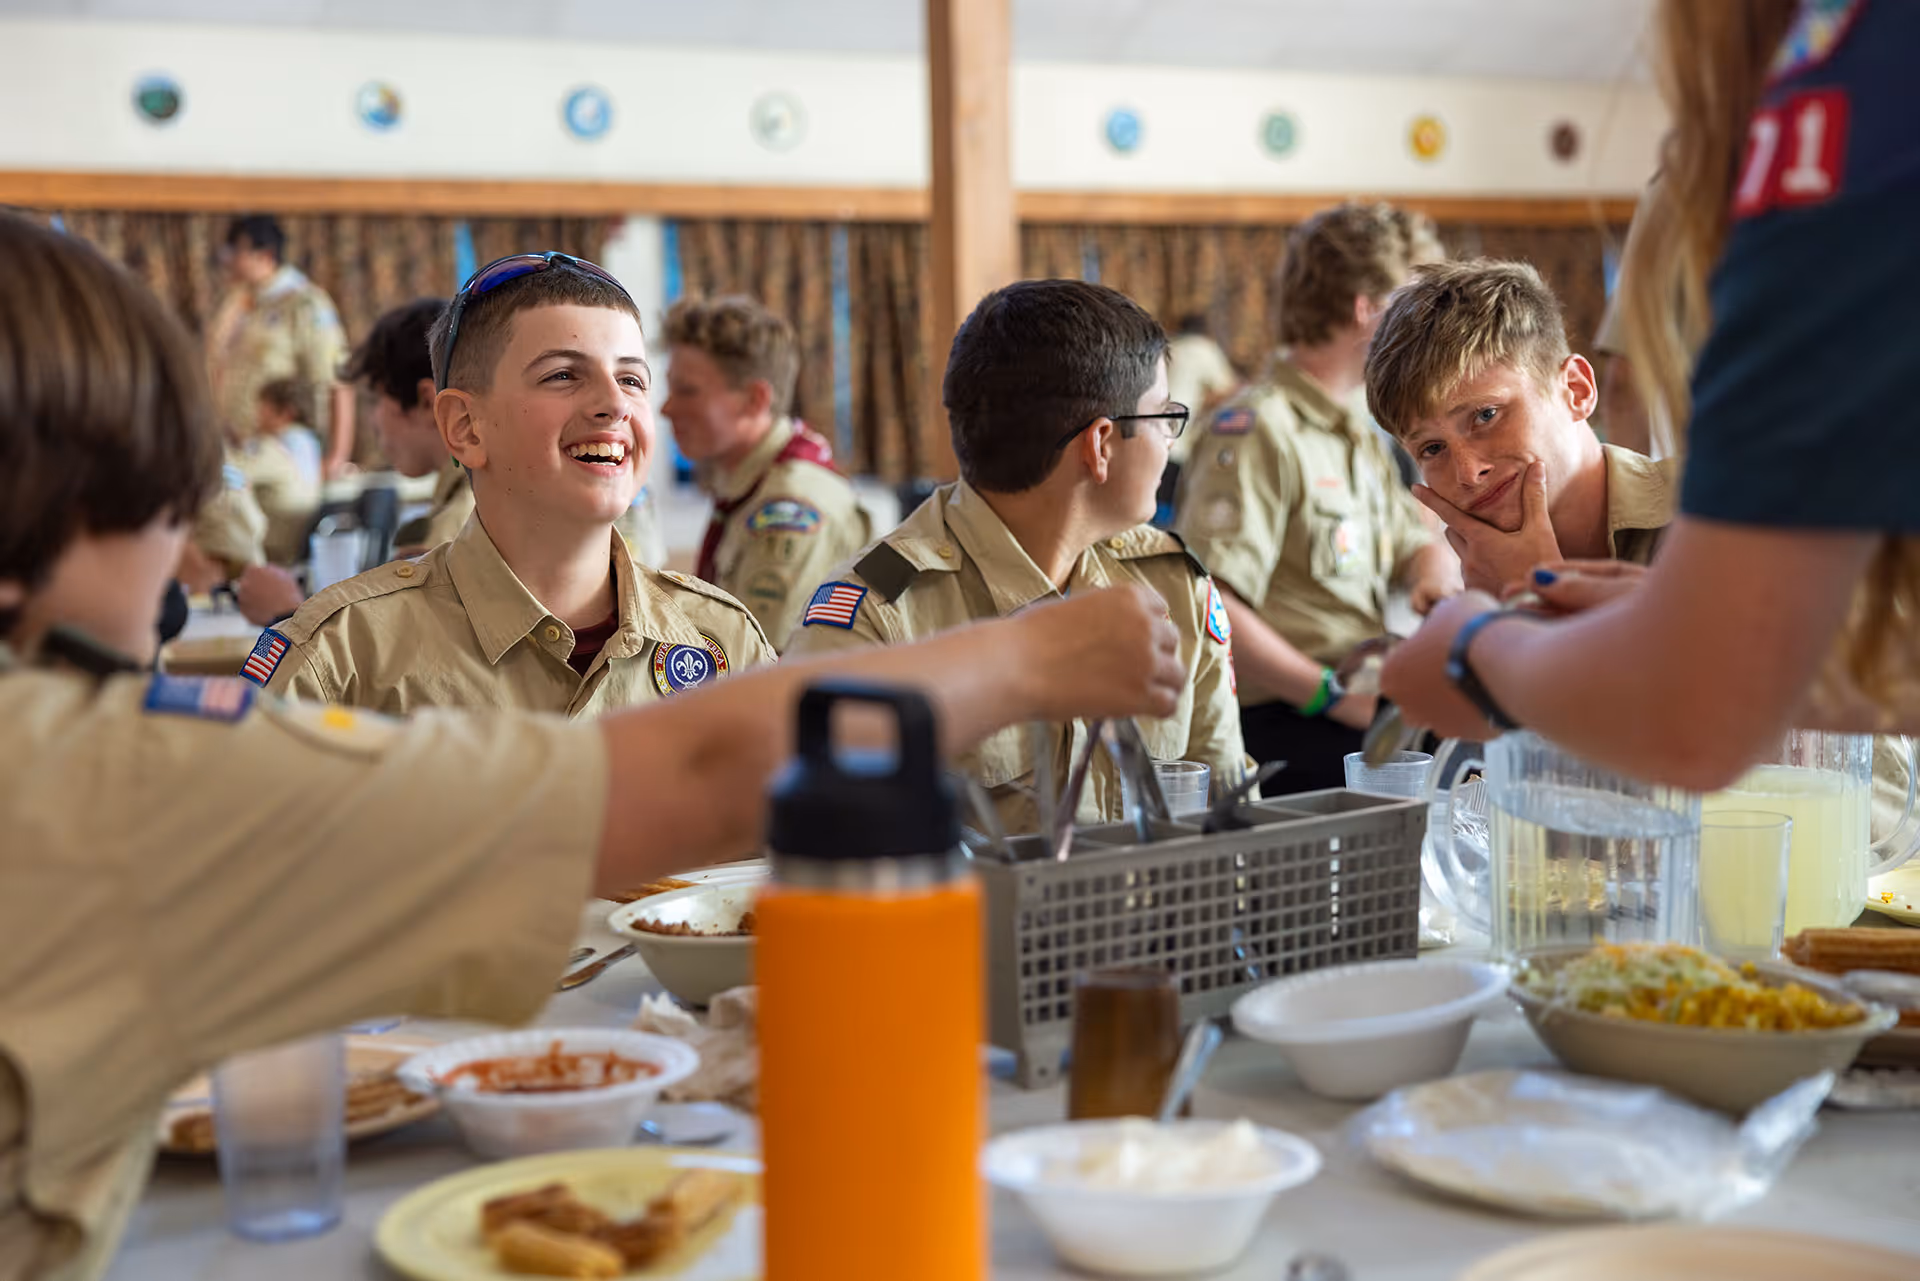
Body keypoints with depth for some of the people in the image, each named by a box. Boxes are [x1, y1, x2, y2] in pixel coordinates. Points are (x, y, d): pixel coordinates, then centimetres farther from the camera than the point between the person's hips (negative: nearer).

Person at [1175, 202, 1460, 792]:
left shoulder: (1360, 431, 22)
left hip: (1368, 702, 10)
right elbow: (1208, 606, -22)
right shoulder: (1257, 432, -11)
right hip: (1282, 727, -9)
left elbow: (1418, 543, 29)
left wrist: (1436, 573, 4)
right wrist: (1337, 695, -21)